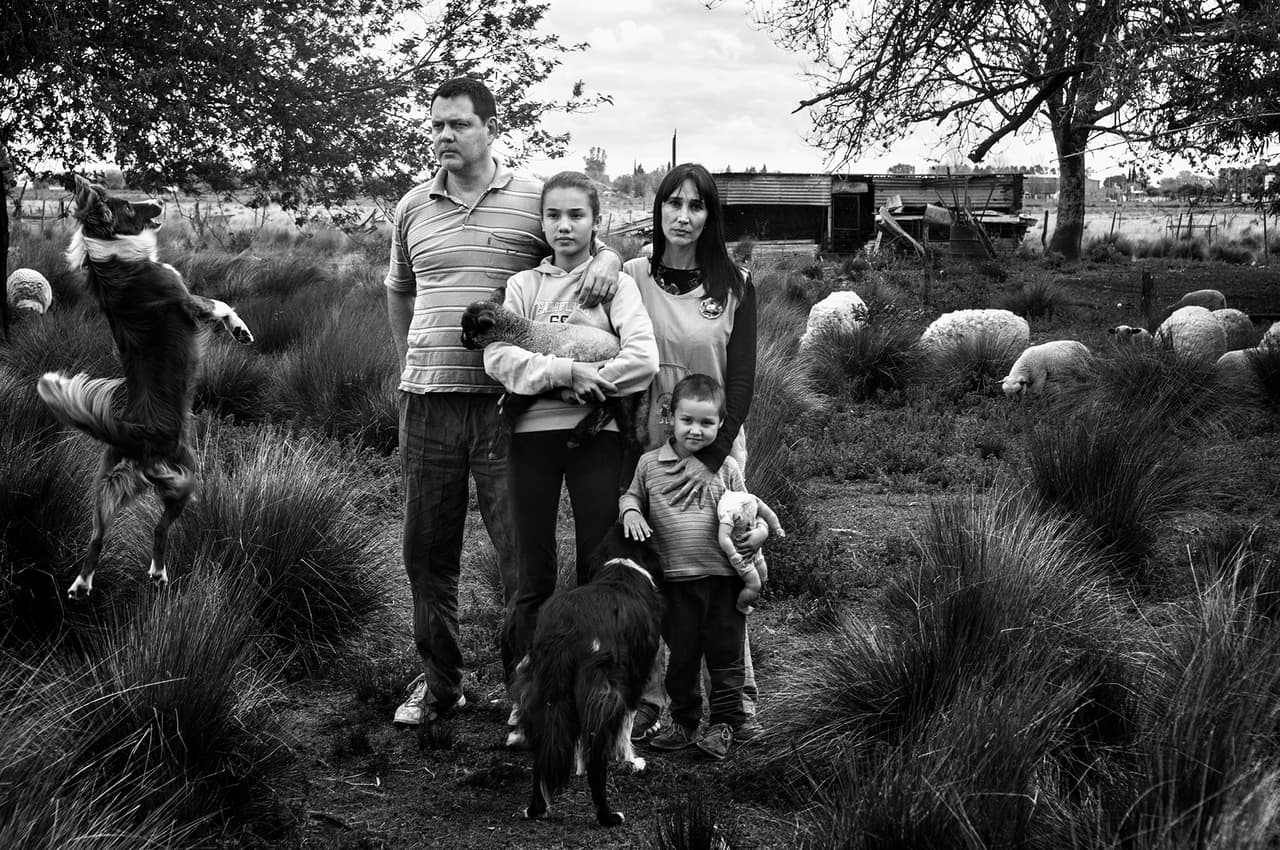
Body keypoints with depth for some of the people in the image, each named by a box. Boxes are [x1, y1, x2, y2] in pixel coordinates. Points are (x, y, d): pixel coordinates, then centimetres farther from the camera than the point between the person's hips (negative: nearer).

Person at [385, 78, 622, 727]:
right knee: (427, 551, 12)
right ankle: (438, 681, 28)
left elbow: (593, 239, 8)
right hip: (427, 404, 4)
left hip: (507, 401, -4)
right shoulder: (412, 209, 11)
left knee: (523, 550, 0)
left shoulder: (536, 200, -1)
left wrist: (608, 257, -16)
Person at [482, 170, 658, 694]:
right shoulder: (523, 285, 11)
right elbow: (497, 357, -5)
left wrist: (586, 385, -11)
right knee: (535, 577, 4)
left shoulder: (616, 283, 6)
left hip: (597, 433, -1)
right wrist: (563, 372, -16)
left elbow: (644, 361, -9)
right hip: (533, 432, 1)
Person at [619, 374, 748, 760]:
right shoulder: (650, 464, 2)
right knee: (680, 654, 11)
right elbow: (631, 494, 16)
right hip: (675, 579, 1)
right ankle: (683, 722, 25)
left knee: (725, 652, 6)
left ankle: (723, 724, 17)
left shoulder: (726, 468, 1)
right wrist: (629, 511, -5)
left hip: (723, 575, -1)